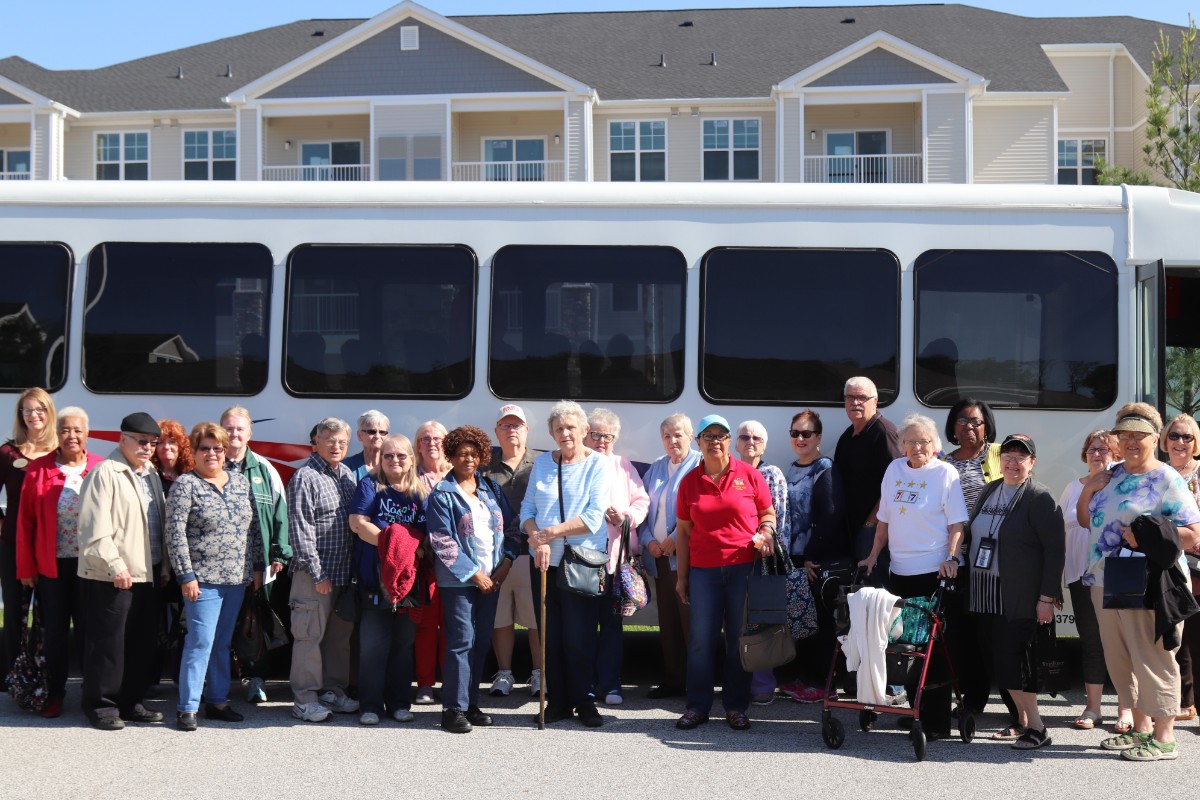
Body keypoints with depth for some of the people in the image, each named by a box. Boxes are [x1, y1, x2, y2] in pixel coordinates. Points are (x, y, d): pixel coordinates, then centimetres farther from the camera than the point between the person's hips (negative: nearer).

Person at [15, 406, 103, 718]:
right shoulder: (38, 470, -1)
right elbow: (25, 521, 0)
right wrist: (25, 566, -3)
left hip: (90, 564, 0)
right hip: (51, 564, 0)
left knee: (89, 629, 8)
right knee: (54, 631, 9)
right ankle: (54, 694, 20)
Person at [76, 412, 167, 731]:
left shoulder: (151, 475, 15)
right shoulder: (105, 473, -11)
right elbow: (95, 530, -18)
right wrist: (116, 566, -20)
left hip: (145, 574, 8)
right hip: (111, 578, -8)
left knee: (141, 642, 13)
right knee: (108, 642, -1)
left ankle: (130, 701, 23)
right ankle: (101, 705, 10)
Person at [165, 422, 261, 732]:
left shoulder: (240, 482, 11)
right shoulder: (185, 485, -6)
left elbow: (252, 529, 16)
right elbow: (175, 534, -10)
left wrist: (256, 567, 12)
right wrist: (186, 575, -14)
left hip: (237, 578, 6)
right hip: (203, 579, -6)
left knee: (223, 643, 12)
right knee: (201, 642, -8)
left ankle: (218, 701, 21)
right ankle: (187, 707, -1)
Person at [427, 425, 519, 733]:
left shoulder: (490, 489, 11)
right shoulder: (442, 495, -6)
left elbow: (511, 526, 14)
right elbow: (442, 542, -11)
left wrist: (506, 562, -1)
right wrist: (474, 574, -13)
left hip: (491, 577, 6)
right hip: (458, 580, -6)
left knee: (482, 642, 8)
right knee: (461, 642, -7)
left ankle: (471, 704, 17)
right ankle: (454, 709, -2)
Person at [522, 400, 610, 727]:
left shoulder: (597, 464, -3)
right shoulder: (542, 463, 10)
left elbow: (594, 518, -12)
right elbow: (527, 509, 7)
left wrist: (550, 532, -15)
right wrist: (537, 540, -12)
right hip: (544, 564, 4)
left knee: (579, 637, -1)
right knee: (551, 636, 7)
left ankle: (585, 701, 13)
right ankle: (558, 701, 18)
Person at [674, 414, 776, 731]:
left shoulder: (749, 475, 3)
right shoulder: (689, 482, 7)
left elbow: (768, 513, 11)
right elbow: (683, 531, 10)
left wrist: (766, 533, -12)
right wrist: (682, 576, 9)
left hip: (744, 568, -1)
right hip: (703, 571, 1)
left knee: (739, 639, 4)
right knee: (701, 639, 0)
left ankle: (736, 707, 14)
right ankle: (697, 706, 10)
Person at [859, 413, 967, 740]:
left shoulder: (945, 473, -3)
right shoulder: (894, 469, 11)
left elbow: (956, 523, -6)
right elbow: (884, 519, 18)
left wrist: (951, 557, -19)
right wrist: (873, 556, 14)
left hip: (934, 571, -5)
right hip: (900, 570, 5)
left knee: (934, 648, -3)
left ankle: (937, 722, 3)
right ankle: (916, 710, 20)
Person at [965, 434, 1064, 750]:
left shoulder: (1040, 498, -7)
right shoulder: (989, 492, 15)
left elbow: (1055, 549, -11)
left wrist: (1046, 597, -15)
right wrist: (968, 586, 17)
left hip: (1019, 598, -7)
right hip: (984, 593, 7)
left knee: (1011, 660, -12)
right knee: (997, 661, 7)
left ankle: (1036, 728, -3)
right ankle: (1019, 718, 20)